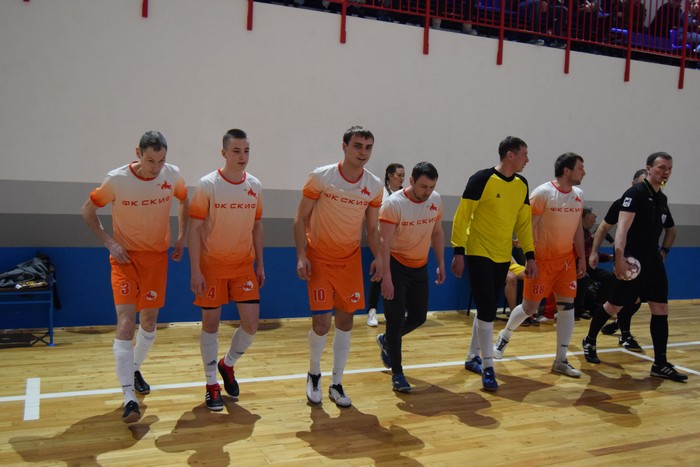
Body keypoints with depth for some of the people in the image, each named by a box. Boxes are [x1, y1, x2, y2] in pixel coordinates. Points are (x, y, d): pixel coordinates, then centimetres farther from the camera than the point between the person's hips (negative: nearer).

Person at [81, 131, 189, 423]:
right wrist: (109, 243, -12)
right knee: (126, 325, -14)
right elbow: (88, 210, -2)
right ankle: (129, 399, -12)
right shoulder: (117, 180, -15)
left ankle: (134, 369, 39)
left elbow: (184, 202, 13)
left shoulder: (172, 176, -7)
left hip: (157, 256, 3)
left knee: (149, 322, 12)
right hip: (125, 257, -3)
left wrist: (181, 238, 5)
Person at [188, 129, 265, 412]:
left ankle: (227, 365, 28)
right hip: (212, 265, -3)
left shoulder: (254, 186, 2)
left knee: (251, 323, -1)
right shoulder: (207, 185, -11)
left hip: (244, 265, 4)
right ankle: (212, 384, 22)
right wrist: (195, 271, -15)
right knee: (211, 323, 5)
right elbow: (195, 229, -10)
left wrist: (260, 264, 9)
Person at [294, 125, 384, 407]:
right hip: (319, 259, -3)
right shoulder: (321, 177, -13)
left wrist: (378, 257, -8)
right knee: (321, 322, -7)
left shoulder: (374, 186, -2)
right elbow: (301, 218, -7)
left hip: (350, 260, 4)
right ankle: (314, 375, 22)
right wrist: (301, 255, -16)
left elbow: (372, 228, 7)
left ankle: (336, 384, 22)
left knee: (345, 321, 6)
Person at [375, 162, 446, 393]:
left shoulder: (436, 200, -3)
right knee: (396, 319, -4)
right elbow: (384, 242, -23)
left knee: (419, 316, 11)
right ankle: (397, 374, 8)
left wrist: (441, 265, 9)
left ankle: (386, 340, 39)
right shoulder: (394, 204, -21)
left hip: (420, 267, 6)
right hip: (396, 266, -6)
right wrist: (386, 277, -28)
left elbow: (437, 233, 11)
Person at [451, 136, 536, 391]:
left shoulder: (522, 184, 6)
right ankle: (488, 368, 0)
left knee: (488, 309, 13)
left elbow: (524, 222, 12)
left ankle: (473, 357, 28)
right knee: (486, 309, -9)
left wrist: (530, 255, 8)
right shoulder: (482, 179, -14)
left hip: (503, 256, 7)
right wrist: (458, 252, -16)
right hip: (479, 253, -6)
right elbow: (462, 216, -13)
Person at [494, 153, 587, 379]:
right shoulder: (542, 193, -15)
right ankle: (504, 336, 30)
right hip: (542, 258, -6)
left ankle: (561, 360, 10)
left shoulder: (578, 194, 5)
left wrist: (581, 257, 10)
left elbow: (578, 227, 13)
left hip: (566, 258, 6)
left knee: (567, 306, 1)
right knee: (530, 307, 2)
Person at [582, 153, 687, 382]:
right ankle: (589, 341, 26)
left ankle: (660, 364, 7)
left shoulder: (662, 199, 14)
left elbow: (671, 229, 31)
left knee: (661, 308, 2)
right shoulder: (635, 193, -11)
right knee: (614, 306, 3)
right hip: (632, 261, -7)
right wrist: (619, 258, -34)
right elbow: (622, 227, -24)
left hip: (653, 261, 8)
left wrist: (663, 251, 16)